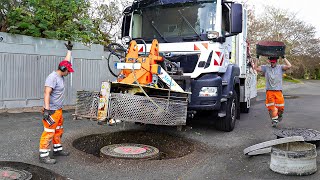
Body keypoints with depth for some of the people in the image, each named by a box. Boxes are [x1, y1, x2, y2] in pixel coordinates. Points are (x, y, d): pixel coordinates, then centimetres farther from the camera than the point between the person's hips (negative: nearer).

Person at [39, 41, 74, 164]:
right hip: (51, 111, -10)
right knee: (49, 133, -8)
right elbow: (47, 93, -25)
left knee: (58, 131, 19)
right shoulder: (52, 77, -17)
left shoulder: (61, 76, 11)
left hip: (58, 110, 10)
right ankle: (43, 156, -2)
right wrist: (46, 110, -31)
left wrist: (69, 50, 32)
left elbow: (67, 61, 25)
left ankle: (57, 149, 32)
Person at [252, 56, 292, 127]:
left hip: (278, 91, 0)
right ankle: (274, 120, 8)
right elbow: (256, 68, 0)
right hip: (269, 91, 0)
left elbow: (289, 66, -11)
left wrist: (283, 58, -6)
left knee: (280, 107, 2)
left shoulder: (280, 67, 5)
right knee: (271, 107, -2)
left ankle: (279, 115, 32)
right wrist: (256, 59, -2)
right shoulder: (265, 67, 8)